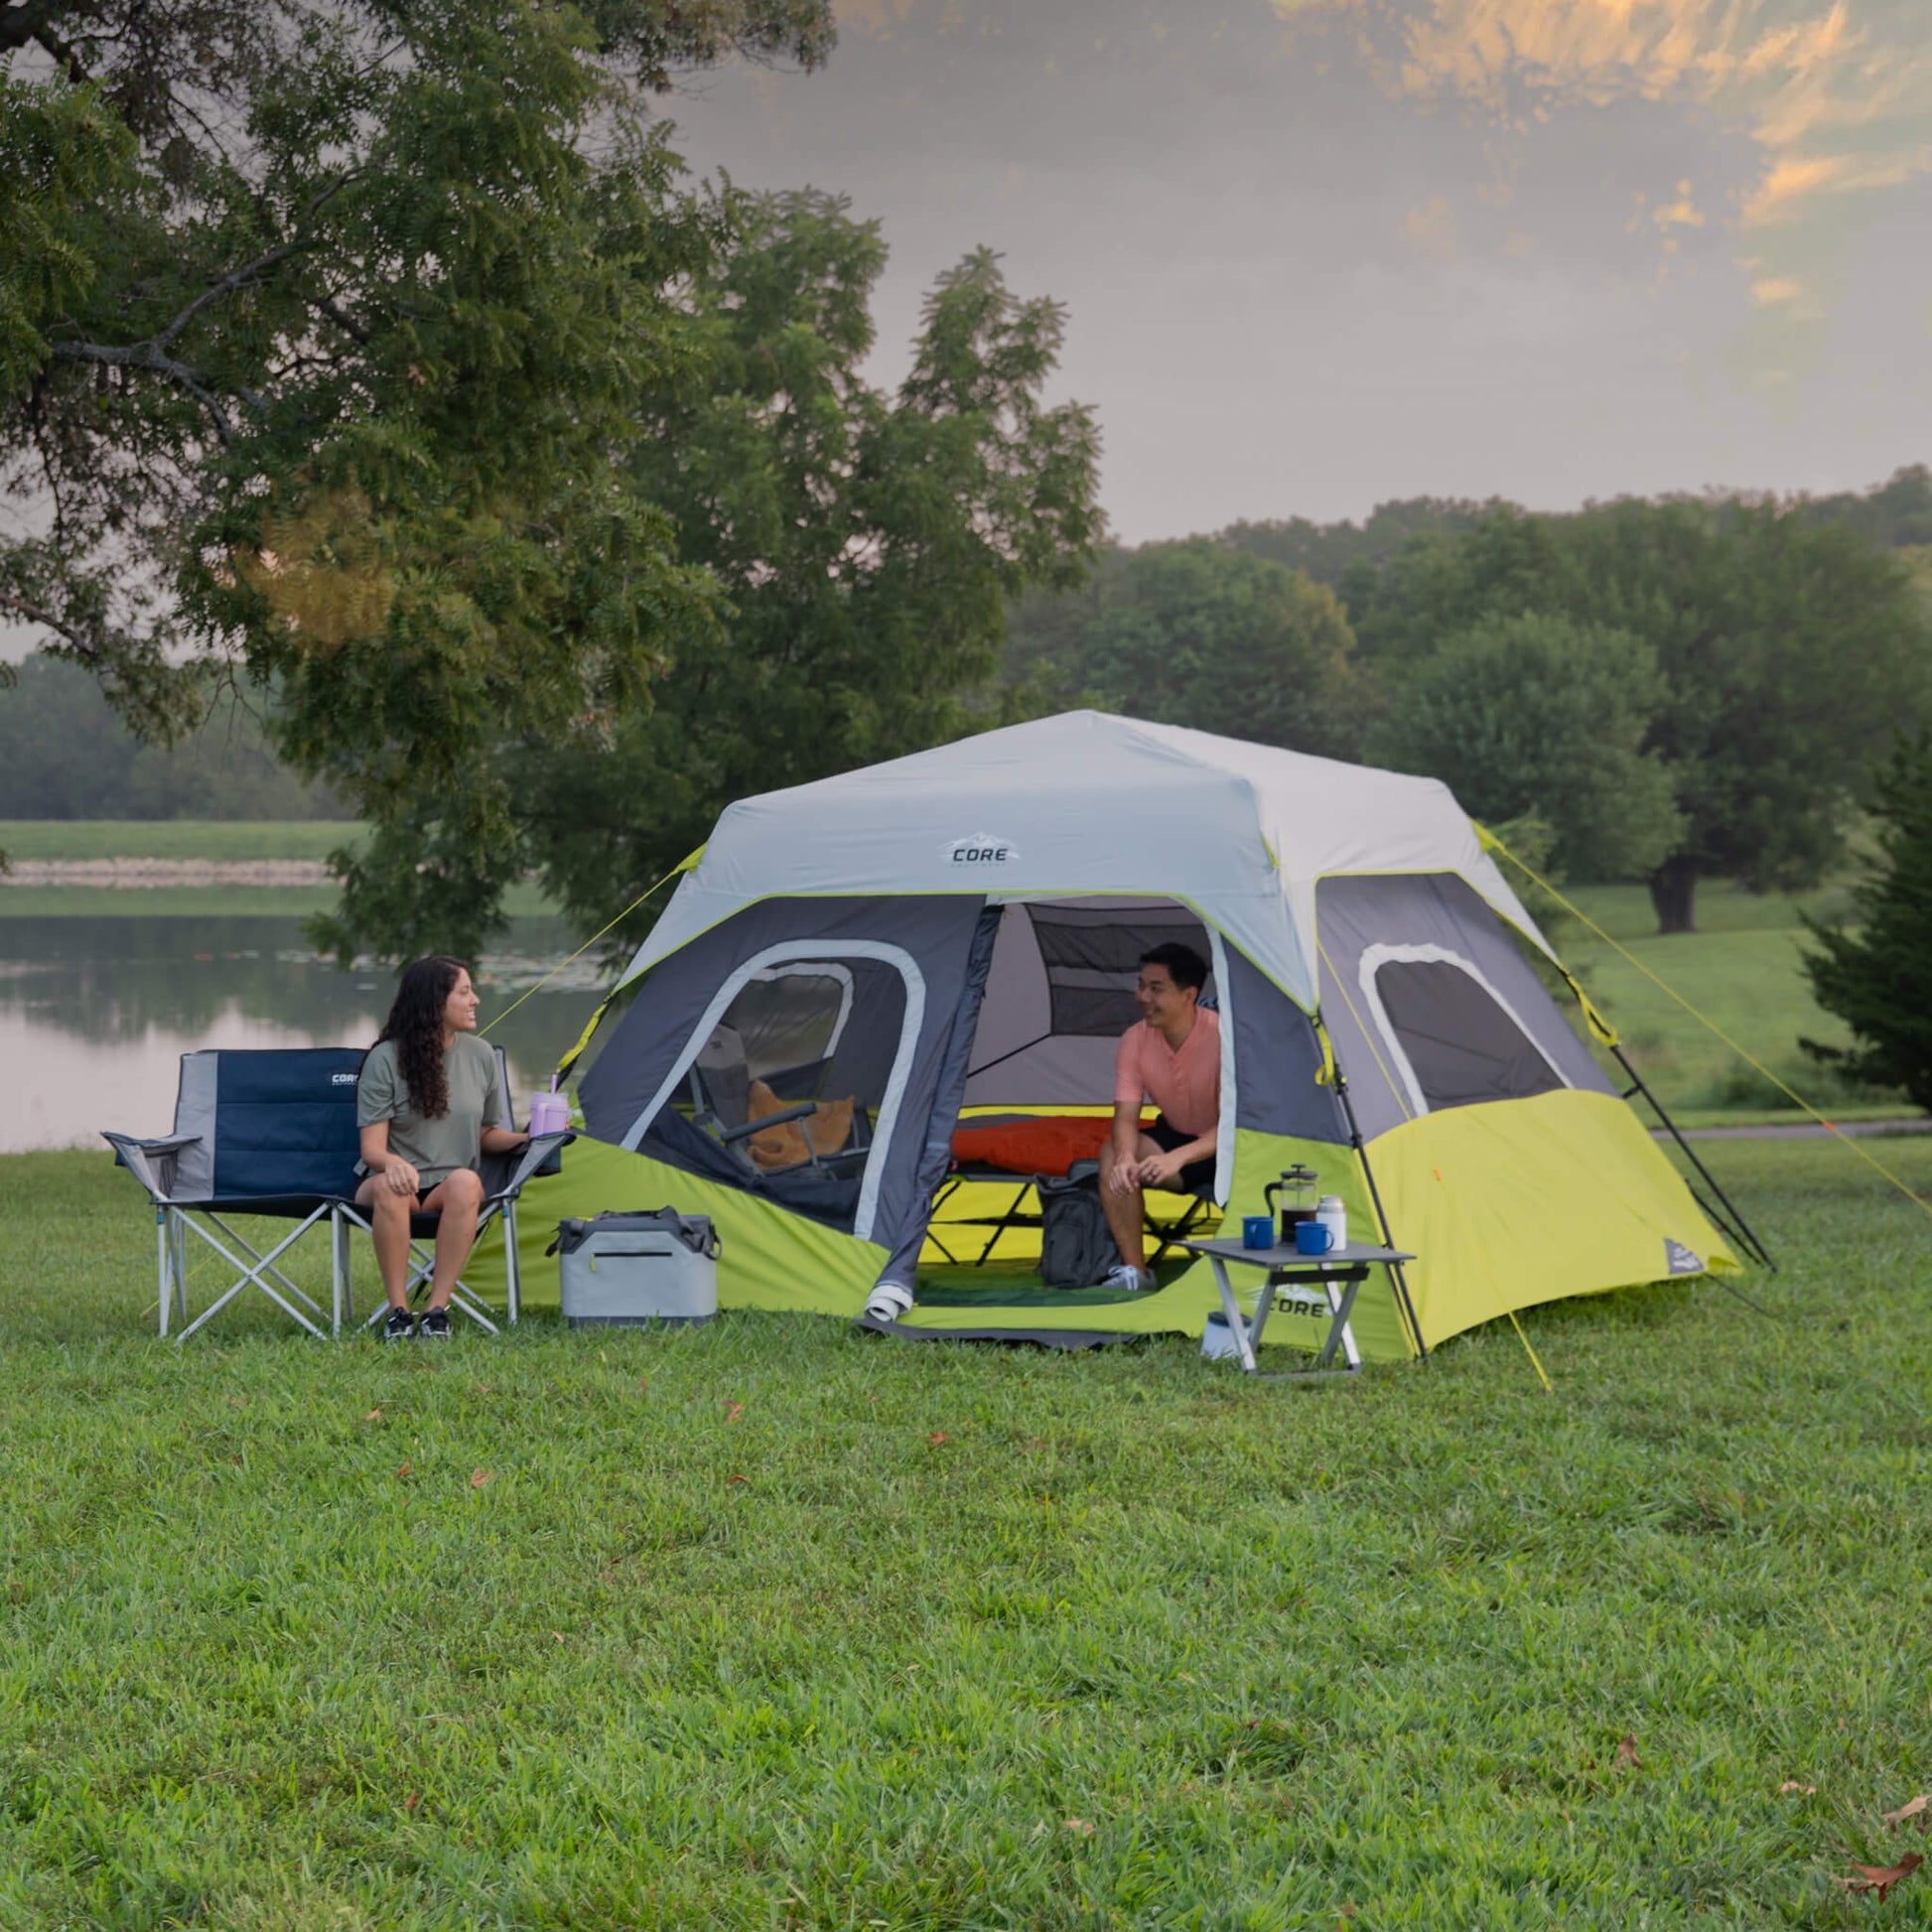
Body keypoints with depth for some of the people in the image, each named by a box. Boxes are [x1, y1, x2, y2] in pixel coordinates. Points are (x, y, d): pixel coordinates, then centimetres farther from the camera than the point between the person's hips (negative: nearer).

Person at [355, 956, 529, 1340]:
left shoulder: (480, 1055, 5)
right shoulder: (386, 1059, -8)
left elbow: (487, 1135, 14)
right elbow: (372, 1148, -13)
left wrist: (527, 1138, -6)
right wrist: (393, 1163, -36)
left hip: (449, 1190, 2)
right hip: (399, 1181, -2)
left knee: (465, 1182, -35)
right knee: (389, 1188, -39)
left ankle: (437, 1310, -31)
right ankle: (398, 1312, -29)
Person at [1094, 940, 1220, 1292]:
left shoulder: (1223, 1037, -27)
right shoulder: (1135, 1041, -12)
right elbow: (1126, 1117, -15)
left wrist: (1178, 1157, -45)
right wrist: (1125, 1156, -39)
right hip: (1176, 1137, 5)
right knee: (1111, 1155, -22)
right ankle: (1134, 1270, -15)